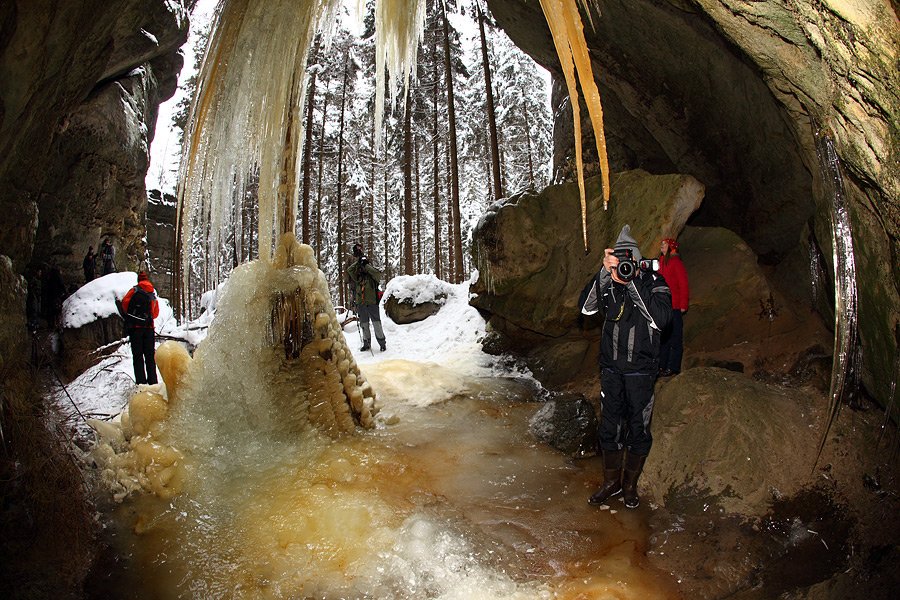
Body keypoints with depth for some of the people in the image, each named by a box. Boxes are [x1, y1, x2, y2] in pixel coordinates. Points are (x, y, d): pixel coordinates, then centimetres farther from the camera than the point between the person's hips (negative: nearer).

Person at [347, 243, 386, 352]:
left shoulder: (372, 276, 1)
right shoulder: (356, 277, 10)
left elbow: (378, 274, -20)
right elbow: (349, 270, -3)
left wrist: (366, 265, -16)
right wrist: (358, 262, -9)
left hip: (372, 303, -4)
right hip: (360, 304, 4)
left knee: (376, 323, -3)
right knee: (364, 325, 11)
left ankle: (382, 343, 4)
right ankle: (366, 343, 20)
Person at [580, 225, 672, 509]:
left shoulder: (654, 283, -11)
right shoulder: (607, 282, -2)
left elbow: (661, 320, -26)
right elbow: (587, 307, -16)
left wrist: (634, 283, -28)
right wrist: (605, 272, -24)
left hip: (641, 370, -3)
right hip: (611, 368, 3)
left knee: (638, 429, 9)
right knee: (610, 426, 11)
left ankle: (630, 485, 28)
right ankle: (611, 481, 29)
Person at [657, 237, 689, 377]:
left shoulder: (676, 262, -10)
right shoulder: (662, 261, 12)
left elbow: (683, 285, -11)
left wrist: (683, 305, -13)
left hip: (674, 307, -8)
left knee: (674, 338, 0)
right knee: (663, 336, 13)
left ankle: (673, 368, 5)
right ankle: (662, 365, 22)